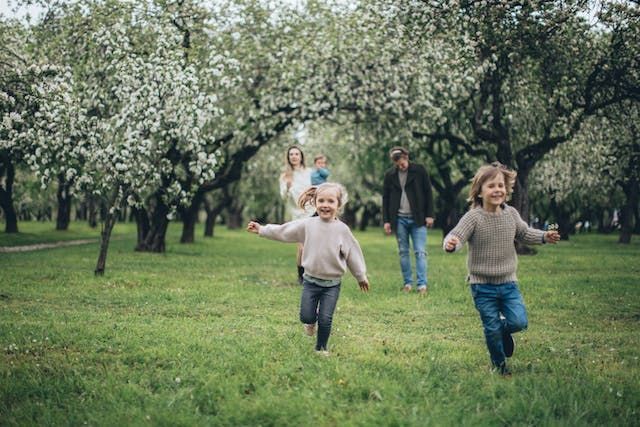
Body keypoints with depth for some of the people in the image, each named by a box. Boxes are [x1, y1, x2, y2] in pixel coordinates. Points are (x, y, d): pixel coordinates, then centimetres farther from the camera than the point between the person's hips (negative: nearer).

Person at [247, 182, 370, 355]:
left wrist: (361, 276, 11)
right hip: (311, 280, 1)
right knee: (306, 317, 1)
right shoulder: (307, 225, -6)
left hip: (332, 284, -1)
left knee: (325, 319, -2)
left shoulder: (342, 229, -8)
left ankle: (321, 348, 21)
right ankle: (311, 321, 38)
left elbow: (353, 253, 2)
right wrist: (261, 230, 5)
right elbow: (282, 231, 3)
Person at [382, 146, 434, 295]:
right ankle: (407, 283, 12)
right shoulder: (390, 175, 4)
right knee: (403, 252, 6)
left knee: (420, 252, -7)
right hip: (400, 219, 2)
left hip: (417, 219, -2)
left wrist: (429, 215, -4)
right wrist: (386, 221, 4)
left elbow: (428, 193, 1)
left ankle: (422, 285, -9)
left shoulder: (419, 170, -2)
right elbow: (385, 199, 8)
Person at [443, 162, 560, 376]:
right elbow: (456, 236, -26)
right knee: (492, 330, 3)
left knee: (519, 322, -8)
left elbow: (524, 233, 17)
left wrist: (544, 237, 2)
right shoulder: (473, 217, -15)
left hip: (508, 282, 4)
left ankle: (504, 330, 27)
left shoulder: (511, 214, 0)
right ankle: (499, 365, 27)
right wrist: (450, 243, -49)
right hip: (482, 286, -3)